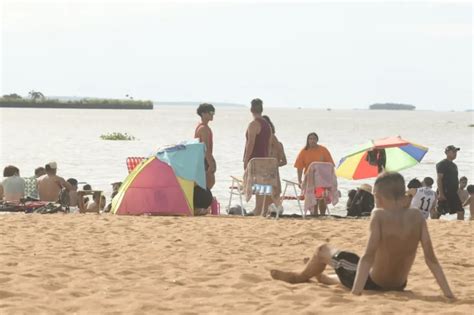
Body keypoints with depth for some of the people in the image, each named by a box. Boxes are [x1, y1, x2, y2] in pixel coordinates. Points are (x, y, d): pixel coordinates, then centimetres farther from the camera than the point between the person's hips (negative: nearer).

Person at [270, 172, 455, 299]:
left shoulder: (379, 216, -22)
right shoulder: (417, 217, -10)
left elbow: (368, 256, -29)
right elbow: (431, 259, -13)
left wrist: (356, 293, -33)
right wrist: (448, 294, -10)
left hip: (372, 284, -5)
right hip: (398, 286, 5)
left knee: (324, 251, 20)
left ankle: (301, 277, 50)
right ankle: (323, 278, 67)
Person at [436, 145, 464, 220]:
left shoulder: (454, 165, 18)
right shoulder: (442, 164, -9)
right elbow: (439, 179, -15)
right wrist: (440, 193, -22)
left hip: (453, 193, 9)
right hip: (445, 193, -9)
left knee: (461, 211, 4)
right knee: (439, 213, -7)